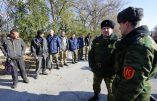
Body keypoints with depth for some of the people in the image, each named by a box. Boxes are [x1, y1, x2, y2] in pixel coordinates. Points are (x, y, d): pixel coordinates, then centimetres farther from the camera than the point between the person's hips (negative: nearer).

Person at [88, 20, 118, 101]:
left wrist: (113, 69, -17)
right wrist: (92, 66, -3)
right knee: (96, 85, 27)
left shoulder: (116, 41, -13)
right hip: (97, 70, 5)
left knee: (111, 91, 12)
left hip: (110, 72, -4)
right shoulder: (96, 40, 0)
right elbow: (91, 54, 5)